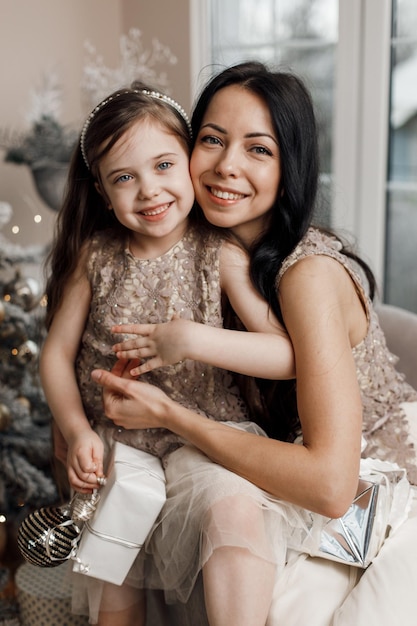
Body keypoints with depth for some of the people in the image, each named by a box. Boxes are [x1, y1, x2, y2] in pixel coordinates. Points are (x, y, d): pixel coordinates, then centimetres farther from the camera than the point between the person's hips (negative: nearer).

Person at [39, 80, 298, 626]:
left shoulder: (220, 255, -11)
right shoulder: (94, 257, -5)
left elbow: (290, 356, -17)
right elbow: (57, 354, 3)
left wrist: (196, 340, -29)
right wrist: (78, 431, -11)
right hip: (114, 443, 2)